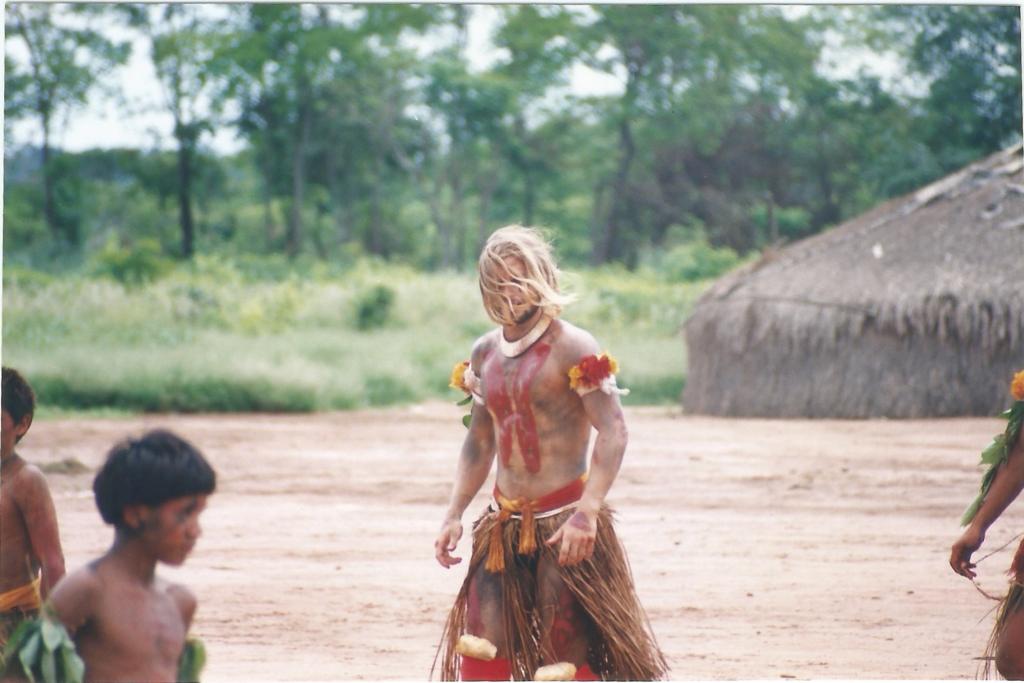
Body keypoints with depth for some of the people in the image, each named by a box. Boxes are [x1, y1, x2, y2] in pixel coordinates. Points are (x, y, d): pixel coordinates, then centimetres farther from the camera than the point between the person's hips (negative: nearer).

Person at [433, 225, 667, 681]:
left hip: (561, 524, -6)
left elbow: (613, 431, -18)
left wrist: (587, 512, -28)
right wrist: (454, 513, 11)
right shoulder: (484, 353, 10)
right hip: (504, 525, 6)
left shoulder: (571, 347, -11)